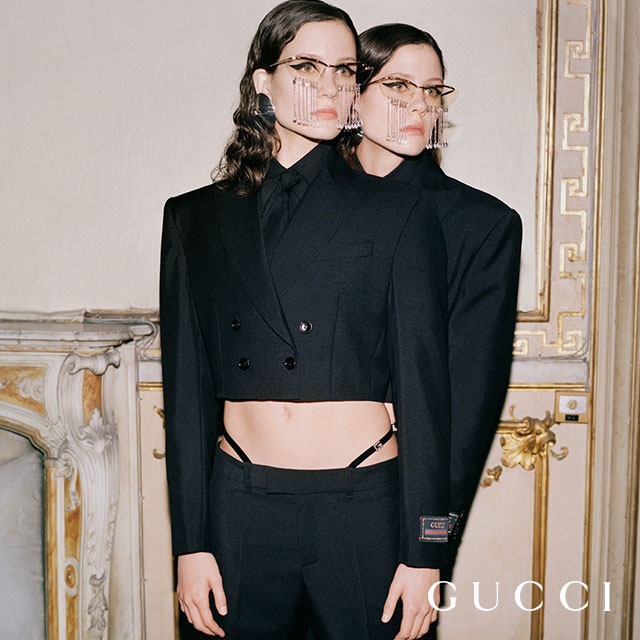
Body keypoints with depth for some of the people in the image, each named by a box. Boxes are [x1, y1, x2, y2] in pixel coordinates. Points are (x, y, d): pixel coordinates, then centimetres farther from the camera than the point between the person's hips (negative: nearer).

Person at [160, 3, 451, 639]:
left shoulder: (399, 214, -1)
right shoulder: (195, 218, 4)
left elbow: (423, 388, -3)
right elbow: (187, 392, 5)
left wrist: (423, 553, -4)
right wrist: (190, 542, 2)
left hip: (365, 509, -1)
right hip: (240, 508, 2)